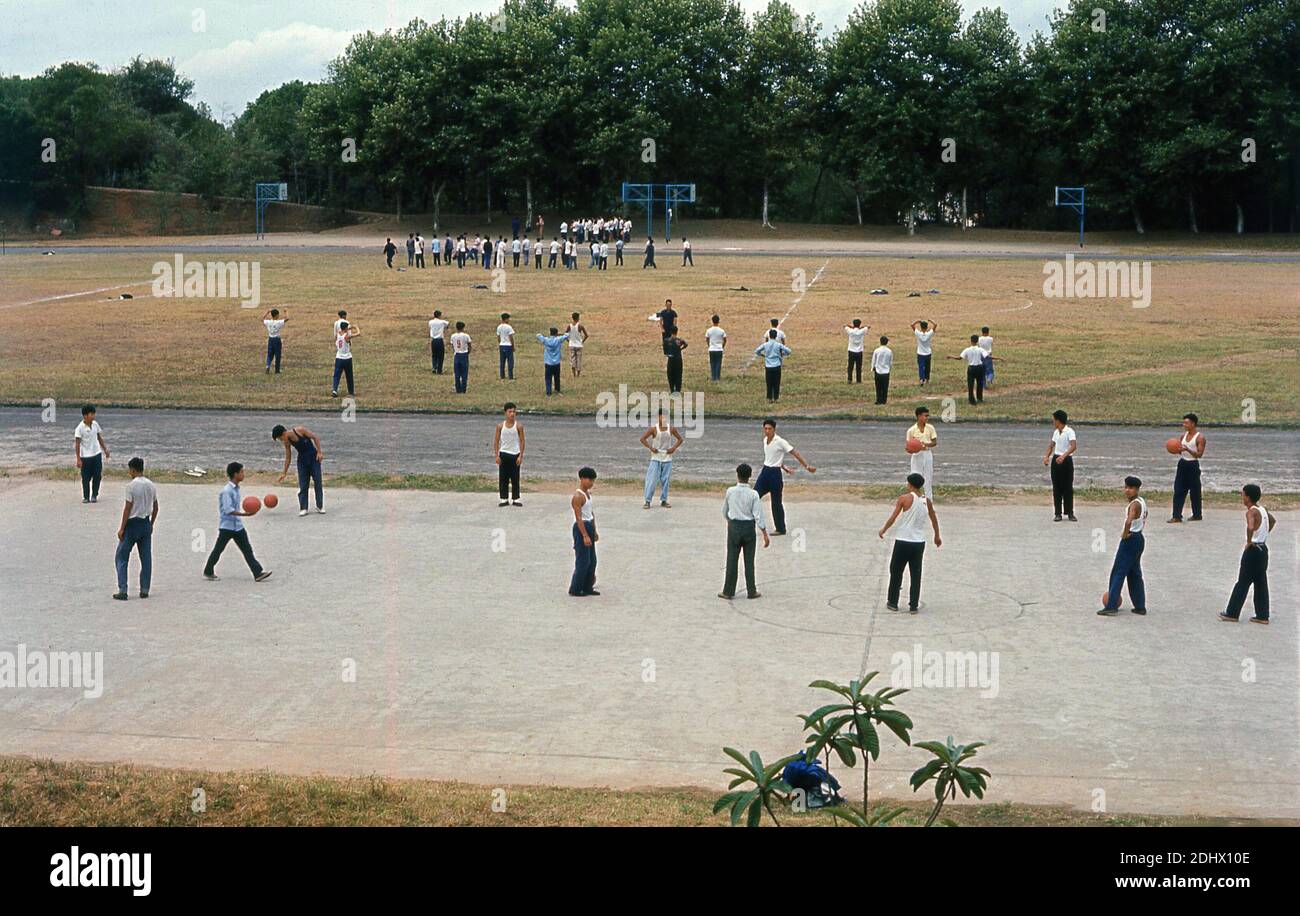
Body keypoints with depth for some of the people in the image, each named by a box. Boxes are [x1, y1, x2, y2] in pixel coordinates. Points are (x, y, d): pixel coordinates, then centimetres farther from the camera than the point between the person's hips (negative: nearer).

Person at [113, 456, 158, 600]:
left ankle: (122, 590, -2)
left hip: (132, 524, -6)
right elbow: (155, 508, 11)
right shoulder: (151, 486, 5)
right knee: (146, 558, 10)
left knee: (122, 557, 3)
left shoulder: (131, 486, -14)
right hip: (146, 524, 6)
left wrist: (122, 528, -10)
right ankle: (144, 590, 11)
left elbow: (127, 508, -14)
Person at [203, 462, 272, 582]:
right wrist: (244, 514, -32)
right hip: (226, 526, -8)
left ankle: (258, 573, -1)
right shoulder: (227, 491, -20)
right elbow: (228, 510, -26)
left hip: (237, 525, 8)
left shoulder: (236, 489, 7)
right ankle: (208, 572, 22)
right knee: (218, 549, 7)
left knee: (247, 550, 2)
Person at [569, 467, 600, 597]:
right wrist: (585, 536, -26)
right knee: (583, 561, -6)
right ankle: (575, 589, 2)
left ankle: (587, 587, 21)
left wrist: (594, 531, 20)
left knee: (592, 560, 12)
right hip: (581, 528, -10)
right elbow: (579, 518, -23)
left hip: (589, 526, 10)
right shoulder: (578, 497, -18)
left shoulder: (588, 494, 12)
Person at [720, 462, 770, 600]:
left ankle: (728, 591, 10)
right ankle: (751, 591, 14)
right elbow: (759, 516, -12)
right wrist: (765, 535, -6)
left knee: (732, 560, 7)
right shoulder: (753, 495, -11)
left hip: (733, 527, 0)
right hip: (749, 528, 0)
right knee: (749, 560, 9)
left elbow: (724, 511, 6)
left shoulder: (730, 491, -6)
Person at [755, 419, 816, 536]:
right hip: (765, 471, 7)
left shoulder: (780, 442, -14)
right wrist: (785, 468, 19)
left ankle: (780, 529, 12)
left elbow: (795, 453, -13)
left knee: (776, 502, 1)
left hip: (774, 473, -7)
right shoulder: (765, 440, 8)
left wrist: (807, 466, -15)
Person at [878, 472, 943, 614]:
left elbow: (893, 518, -10)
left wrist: (883, 530, 6)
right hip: (919, 542, 3)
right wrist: (937, 536, 32)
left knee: (896, 572, 11)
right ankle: (913, 606, 7)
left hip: (903, 541, -3)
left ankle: (892, 602, 17)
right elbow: (934, 519, 17)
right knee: (915, 575, 8)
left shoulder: (904, 498, -10)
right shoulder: (927, 501, 4)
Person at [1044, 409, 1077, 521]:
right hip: (1056, 460, 6)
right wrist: (1047, 457, 5)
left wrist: (1063, 456, -39)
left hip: (1066, 460, -6)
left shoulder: (1069, 432, -12)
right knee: (1056, 488, 4)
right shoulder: (1056, 432, 10)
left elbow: (1073, 446, -26)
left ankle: (1070, 513, 5)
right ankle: (1058, 513, 8)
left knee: (1068, 487, -2)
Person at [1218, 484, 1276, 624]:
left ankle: (1232, 614, 4)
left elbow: (1250, 527, -34)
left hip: (1253, 550, -8)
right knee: (1261, 583, 10)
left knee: (1242, 583, -1)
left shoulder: (1251, 512, -17)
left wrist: (1249, 541, -19)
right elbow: (1273, 520, 27)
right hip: (1263, 548, 8)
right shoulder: (1262, 509, 9)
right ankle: (1262, 615, 12)